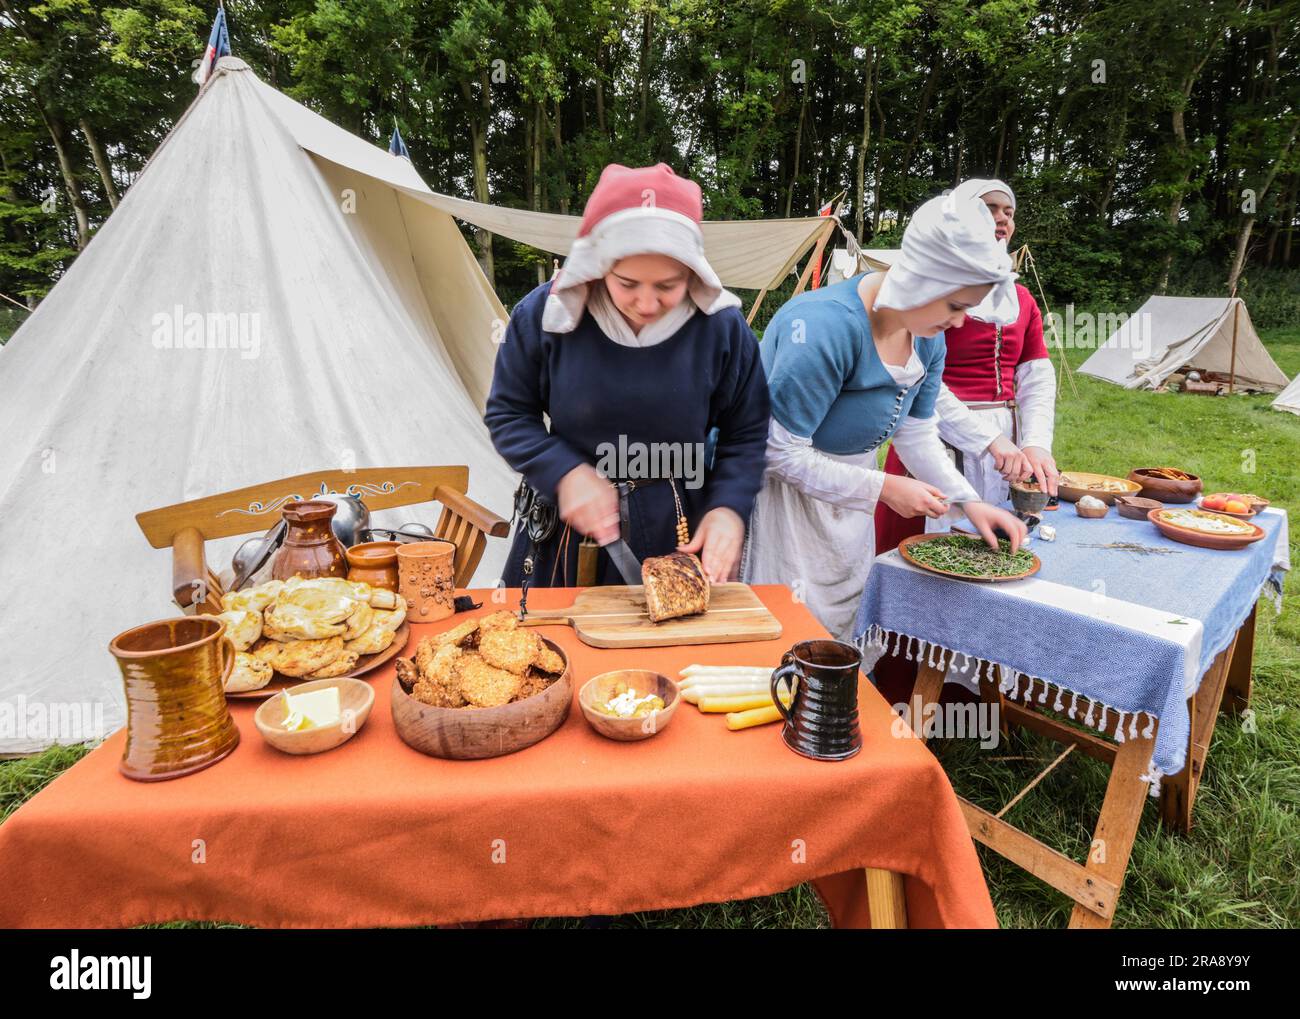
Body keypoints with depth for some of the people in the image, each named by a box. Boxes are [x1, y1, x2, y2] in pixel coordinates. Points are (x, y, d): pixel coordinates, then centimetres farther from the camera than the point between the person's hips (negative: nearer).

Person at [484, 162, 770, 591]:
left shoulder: (722, 326, -10)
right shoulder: (545, 314, -12)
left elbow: (745, 434, 0)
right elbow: (508, 414, -2)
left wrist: (730, 507, -16)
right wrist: (565, 472, -18)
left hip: (679, 531, 0)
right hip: (564, 534, 1)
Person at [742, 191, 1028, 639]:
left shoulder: (929, 337, -2)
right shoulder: (826, 326, -29)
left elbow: (917, 432, 9)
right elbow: (782, 453, -27)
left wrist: (969, 502, -1)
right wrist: (884, 488, -23)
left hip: (846, 496, 8)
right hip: (787, 494, -8)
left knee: (847, 626, 20)